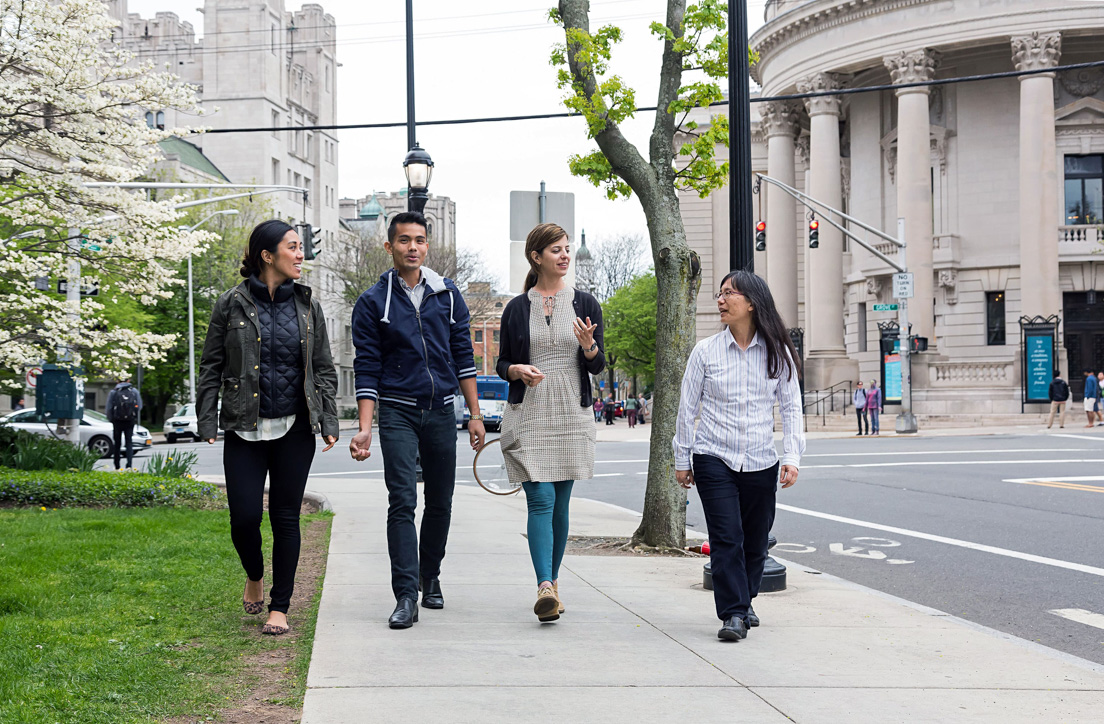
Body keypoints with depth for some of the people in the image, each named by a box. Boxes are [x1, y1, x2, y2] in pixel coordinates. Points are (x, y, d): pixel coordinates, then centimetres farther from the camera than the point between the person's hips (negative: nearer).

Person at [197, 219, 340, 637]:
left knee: (286, 518, 2)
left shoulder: (307, 306, 7)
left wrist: (329, 421, 2)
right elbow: (211, 367, 3)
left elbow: (324, 369, 11)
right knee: (244, 516, -6)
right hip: (245, 430, -2)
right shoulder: (232, 304, 0)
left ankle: (279, 606, 12)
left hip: (295, 429, 2)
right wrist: (206, 421, -4)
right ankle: (254, 577, 25)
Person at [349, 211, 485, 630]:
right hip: (397, 412, -3)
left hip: (441, 411, 3)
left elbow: (463, 356, 10)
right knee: (402, 503, -11)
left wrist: (475, 415, 6)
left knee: (440, 503, 9)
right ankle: (406, 597, -13)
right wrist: (364, 428, -9)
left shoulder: (448, 295, 7)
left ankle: (430, 577, 28)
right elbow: (367, 369, -2)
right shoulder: (373, 302, -1)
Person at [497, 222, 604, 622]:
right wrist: (518, 370, -12)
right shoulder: (517, 308, 5)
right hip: (528, 415, -2)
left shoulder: (585, 303, 7)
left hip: (571, 415, 2)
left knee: (560, 502, 6)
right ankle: (545, 588, -20)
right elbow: (502, 363, 11)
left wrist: (588, 345, -16)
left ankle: (552, 581, 19)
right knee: (541, 499, -13)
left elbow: (598, 366, 5)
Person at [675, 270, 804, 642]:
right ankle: (734, 614, -9)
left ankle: (743, 601, 30)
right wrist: (682, 460, 6)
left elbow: (791, 407, 4)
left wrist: (791, 457, -4)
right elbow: (687, 408, 5)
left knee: (755, 541, 10)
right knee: (726, 538, -11)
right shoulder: (705, 352, -1)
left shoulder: (777, 353, 1)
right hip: (714, 460, -2)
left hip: (761, 463, 2)